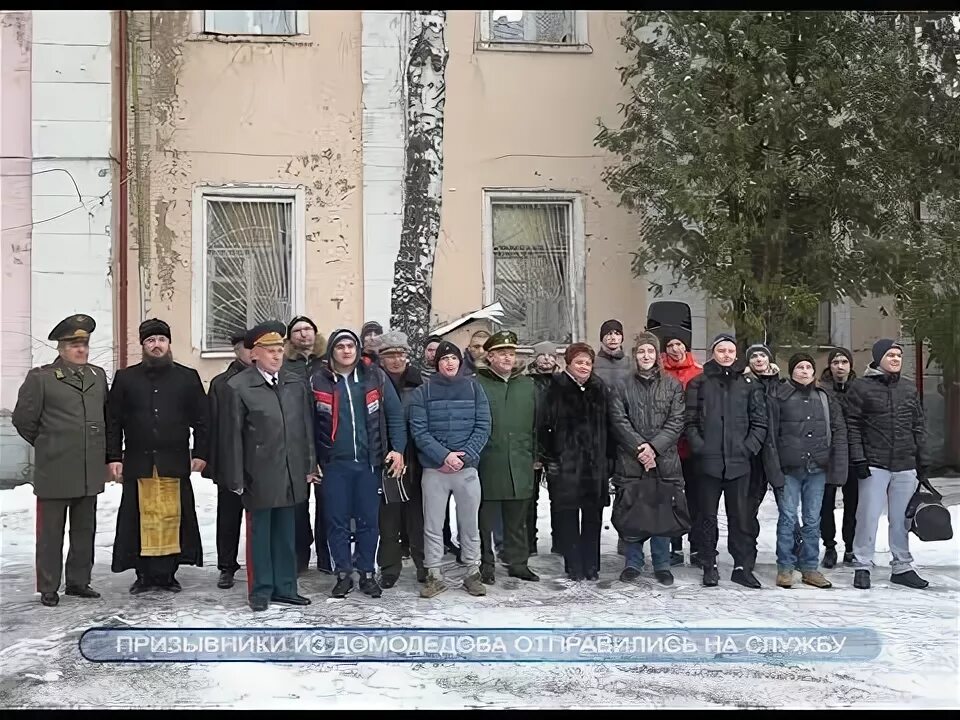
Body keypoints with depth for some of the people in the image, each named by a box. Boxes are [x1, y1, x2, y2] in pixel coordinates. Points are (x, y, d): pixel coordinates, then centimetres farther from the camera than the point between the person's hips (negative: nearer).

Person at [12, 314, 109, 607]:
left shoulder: (98, 376, 12)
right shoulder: (40, 378, -3)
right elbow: (23, 419, 1)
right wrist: (47, 444, 9)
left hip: (90, 472, 5)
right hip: (54, 472, -5)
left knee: (85, 530, 12)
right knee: (51, 533, 2)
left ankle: (79, 582, 23)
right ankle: (48, 588, 12)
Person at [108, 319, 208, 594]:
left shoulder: (188, 377, 7)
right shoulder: (125, 378, 9)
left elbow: (201, 419, 7)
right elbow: (113, 421, 8)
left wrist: (200, 453, 0)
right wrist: (114, 456, 1)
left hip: (175, 463, 0)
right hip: (138, 463, 1)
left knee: (172, 517, 0)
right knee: (143, 518, 2)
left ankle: (167, 573, 10)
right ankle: (144, 574, 12)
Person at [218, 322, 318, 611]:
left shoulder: (296, 383, 7)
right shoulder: (237, 387, -7)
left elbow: (306, 427, 11)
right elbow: (231, 436, -7)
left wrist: (309, 466, 10)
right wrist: (236, 479, -8)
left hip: (291, 475, 4)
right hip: (259, 476, -4)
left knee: (286, 533, 12)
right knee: (259, 533, 7)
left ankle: (284, 588, 23)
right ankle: (260, 591, 18)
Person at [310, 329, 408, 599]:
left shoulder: (375, 377, 2)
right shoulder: (318, 380, 0)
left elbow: (395, 415, 4)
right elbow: (309, 423, 2)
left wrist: (398, 449, -4)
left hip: (369, 461, 1)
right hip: (334, 464, 0)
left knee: (369, 520, 7)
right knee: (337, 521, 5)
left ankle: (367, 573, 19)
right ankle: (343, 574, 18)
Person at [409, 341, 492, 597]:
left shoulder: (473, 388, 5)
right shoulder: (423, 392, 1)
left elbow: (483, 427, 1)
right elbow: (419, 431, -6)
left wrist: (464, 456, -12)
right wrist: (444, 456, -16)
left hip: (468, 468, 1)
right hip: (434, 469, -1)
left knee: (470, 523, 8)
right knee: (433, 525, 4)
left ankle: (473, 573, 19)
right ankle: (434, 575, 14)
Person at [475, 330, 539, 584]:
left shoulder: (527, 385, 12)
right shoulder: (477, 385, -4)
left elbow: (535, 424, 15)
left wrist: (534, 456, 12)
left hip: (519, 465, 4)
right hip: (488, 465, -4)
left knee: (517, 518, 13)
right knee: (486, 517, 4)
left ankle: (518, 562, 24)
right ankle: (485, 564, 15)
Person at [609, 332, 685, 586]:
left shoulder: (672, 386, 7)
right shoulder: (622, 387, 6)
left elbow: (676, 422, 0)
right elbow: (619, 422, -1)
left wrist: (654, 447, -12)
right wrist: (640, 447, -12)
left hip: (664, 461, 0)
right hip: (631, 461, 0)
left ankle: (662, 565, 17)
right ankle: (633, 563, 17)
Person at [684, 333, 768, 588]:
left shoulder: (749, 384, 10)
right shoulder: (699, 383, 6)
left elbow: (759, 422, 7)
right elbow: (690, 421, 2)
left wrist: (748, 448, -3)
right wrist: (699, 447, -8)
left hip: (739, 462, 1)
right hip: (707, 461, -1)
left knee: (741, 516, 2)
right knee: (707, 516, 6)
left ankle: (743, 567, 11)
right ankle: (709, 565, 16)